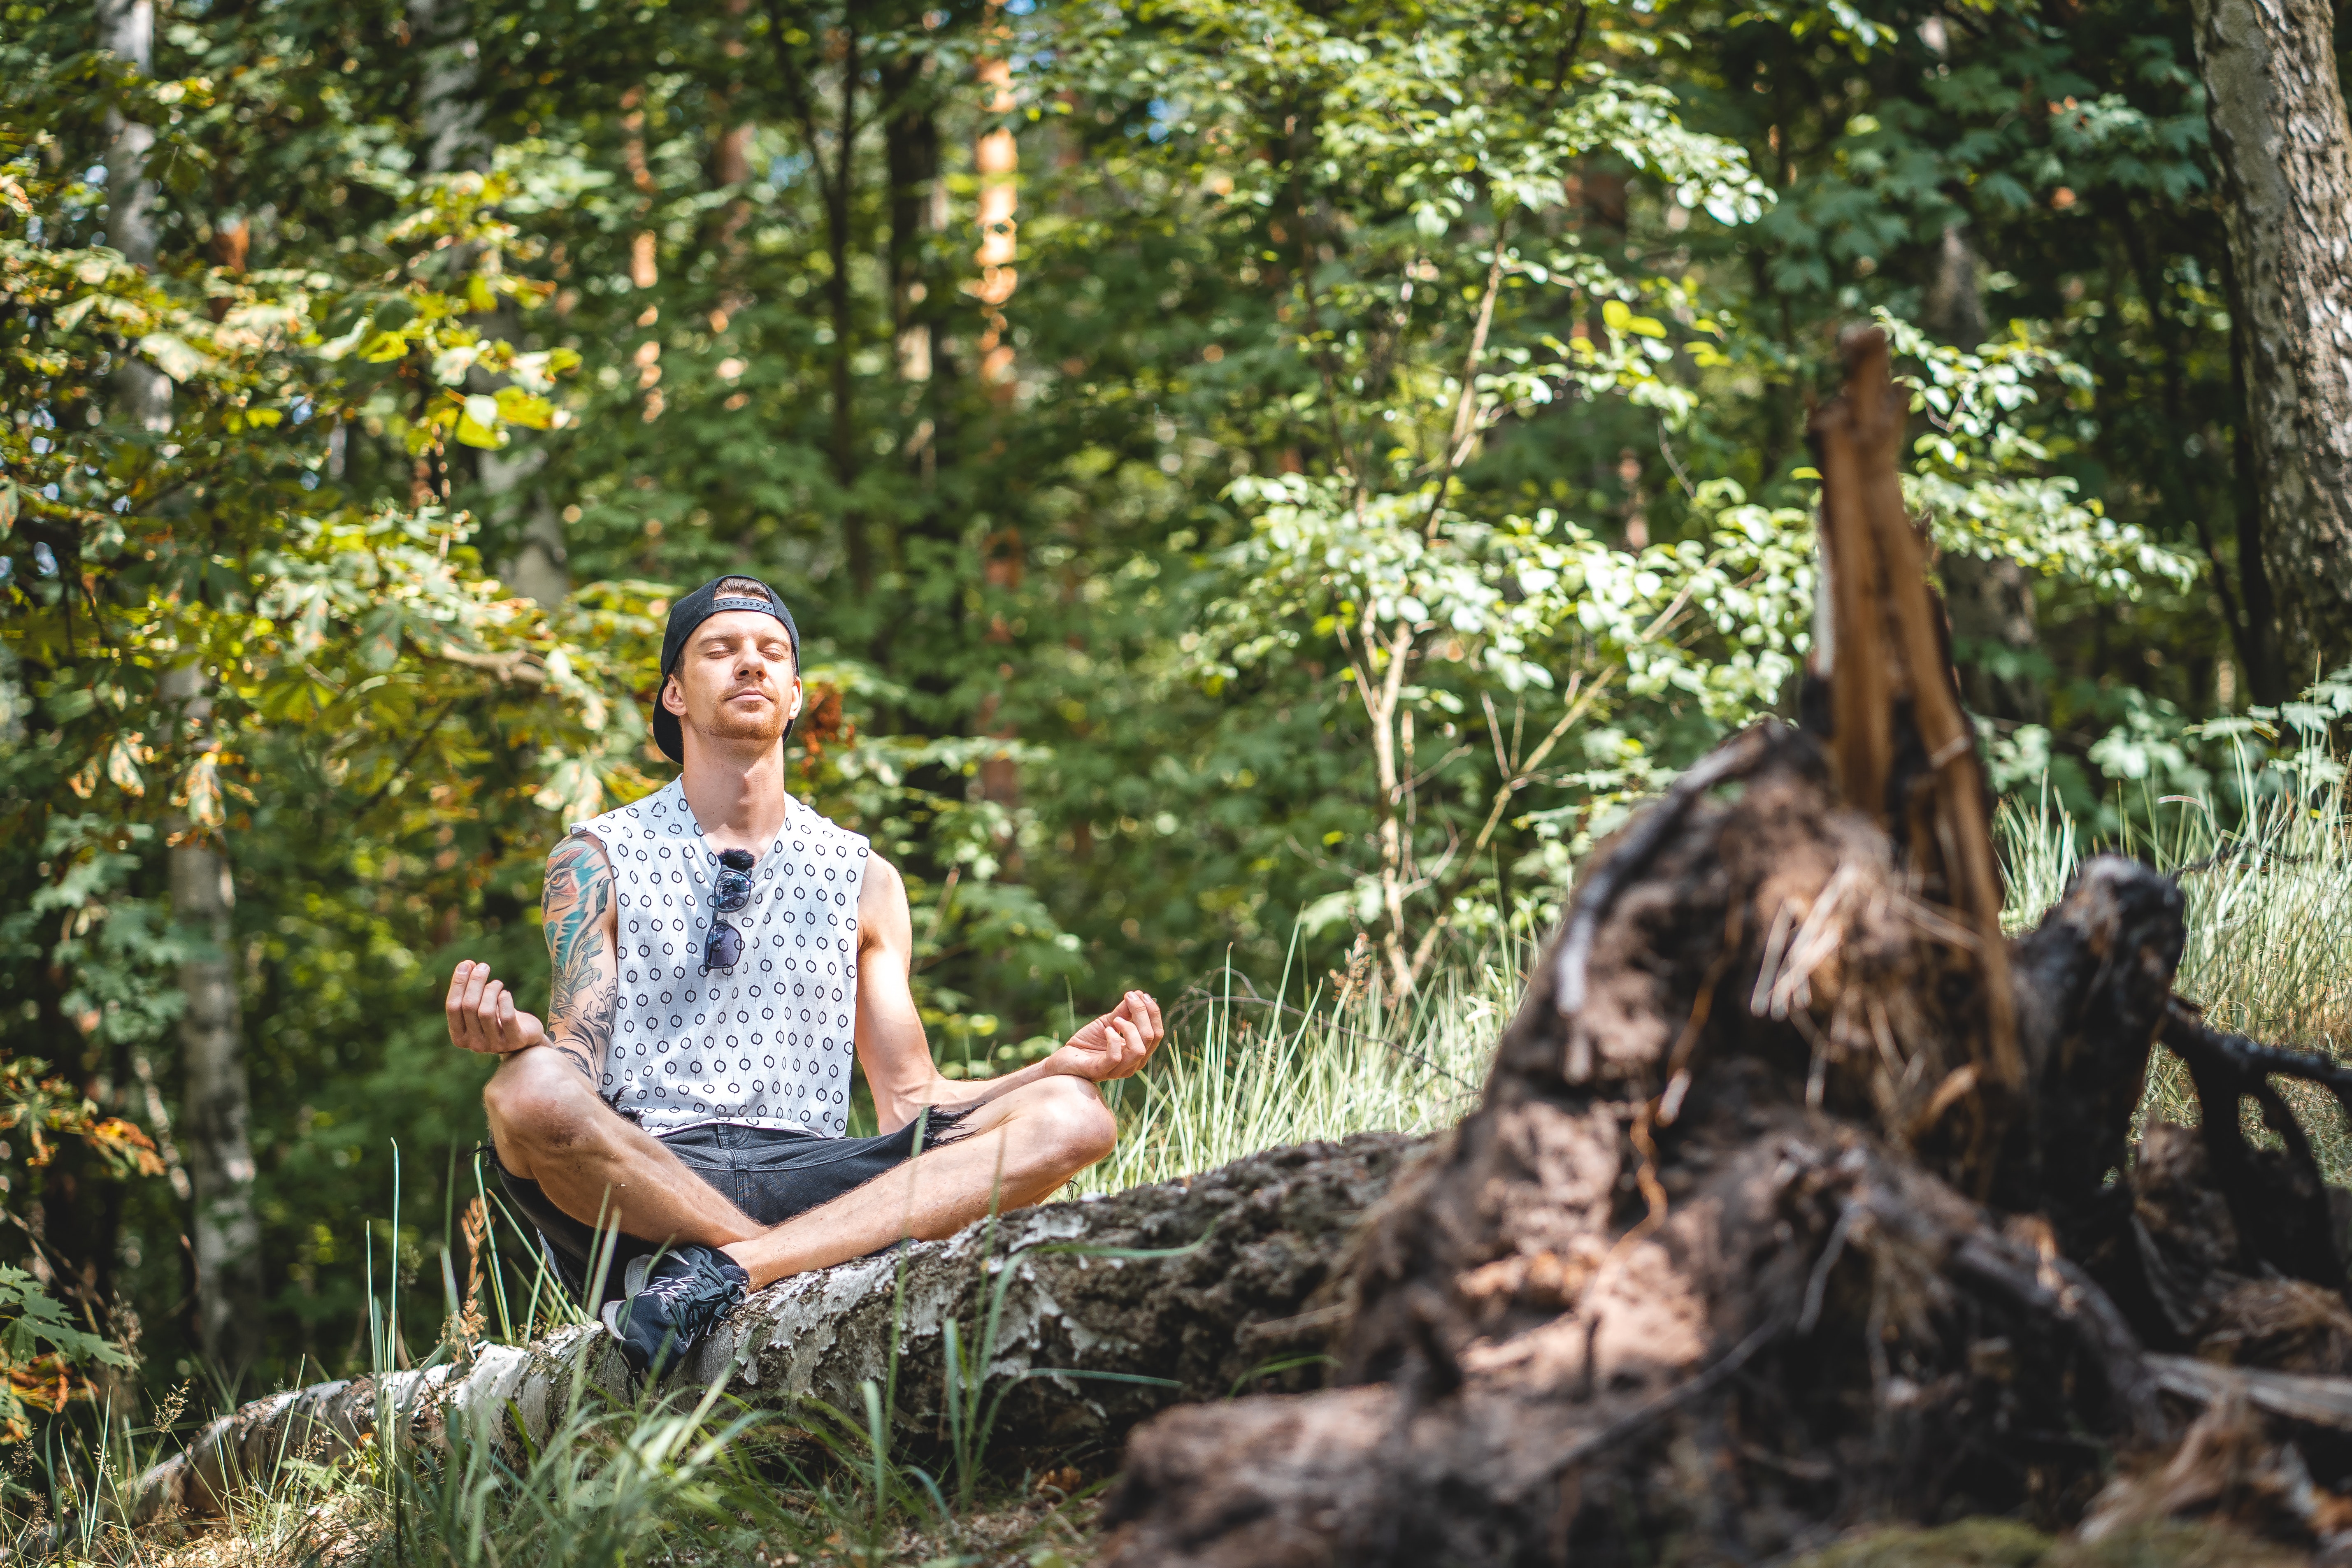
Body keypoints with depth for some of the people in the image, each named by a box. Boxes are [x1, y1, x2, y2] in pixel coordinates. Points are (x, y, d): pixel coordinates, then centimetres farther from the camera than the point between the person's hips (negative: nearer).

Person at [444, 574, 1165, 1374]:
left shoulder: (862, 879, 21)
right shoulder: (598, 862, 14)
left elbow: (908, 1100, 18)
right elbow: (579, 1061, 2)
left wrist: (1066, 1064, 1)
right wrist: (519, 1036, -22)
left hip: (806, 1175, 3)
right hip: (643, 1175, -3)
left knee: (1071, 1118, -20)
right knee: (531, 1093, -37)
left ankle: (722, 1272, -33)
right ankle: (830, 1269, -25)